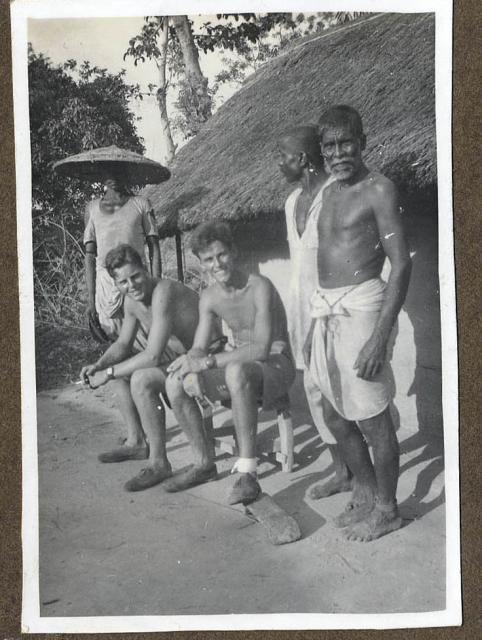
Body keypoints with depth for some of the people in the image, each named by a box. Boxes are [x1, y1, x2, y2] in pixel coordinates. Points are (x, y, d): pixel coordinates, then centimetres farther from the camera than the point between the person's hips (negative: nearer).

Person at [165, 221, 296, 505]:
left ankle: (248, 473, -34)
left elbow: (261, 349, -31)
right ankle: (204, 463, 5)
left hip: (276, 366, -7)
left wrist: (208, 361, -33)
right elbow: (199, 349, 1)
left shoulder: (260, 288, -22)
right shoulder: (210, 297, 0)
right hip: (237, 363, 7)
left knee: (237, 371, -40)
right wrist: (191, 359, -24)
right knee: (176, 383, -9)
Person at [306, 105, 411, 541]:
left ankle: (387, 510, 21)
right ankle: (372, 497, 32)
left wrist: (380, 337, -20)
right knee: (336, 416, 15)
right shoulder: (330, 193, 15)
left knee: (372, 419, 1)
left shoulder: (378, 190, -8)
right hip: (327, 313, 8)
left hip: (359, 309, -8)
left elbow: (401, 265, -14)